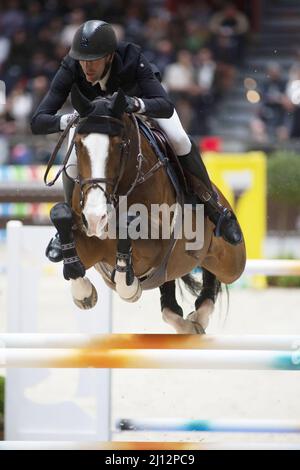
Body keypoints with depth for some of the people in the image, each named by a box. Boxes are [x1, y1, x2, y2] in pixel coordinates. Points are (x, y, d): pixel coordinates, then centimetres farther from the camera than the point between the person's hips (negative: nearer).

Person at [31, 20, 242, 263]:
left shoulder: (133, 59, -42)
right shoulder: (71, 70, -38)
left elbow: (166, 107, -49)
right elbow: (38, 122, -41)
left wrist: (137, 104, -70)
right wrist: (69, 120, -61)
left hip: (143, 97, -1)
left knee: (180, 141, -23)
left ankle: (214, 206, -2)